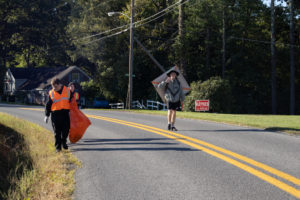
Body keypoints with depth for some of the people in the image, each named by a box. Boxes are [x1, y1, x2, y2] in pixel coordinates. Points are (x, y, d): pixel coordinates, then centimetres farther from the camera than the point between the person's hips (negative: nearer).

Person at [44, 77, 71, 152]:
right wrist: (47, 115, 3)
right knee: (57, 132, -1)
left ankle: (64, 142, 28)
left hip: (66, 113, 1)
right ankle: (58, 147, 5)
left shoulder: (67, 90, 5)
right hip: (56, 114, -1)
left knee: (66, 129, 4)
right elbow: (48, 105, 6)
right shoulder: (51, 93, 2)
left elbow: (71, 101, 17)